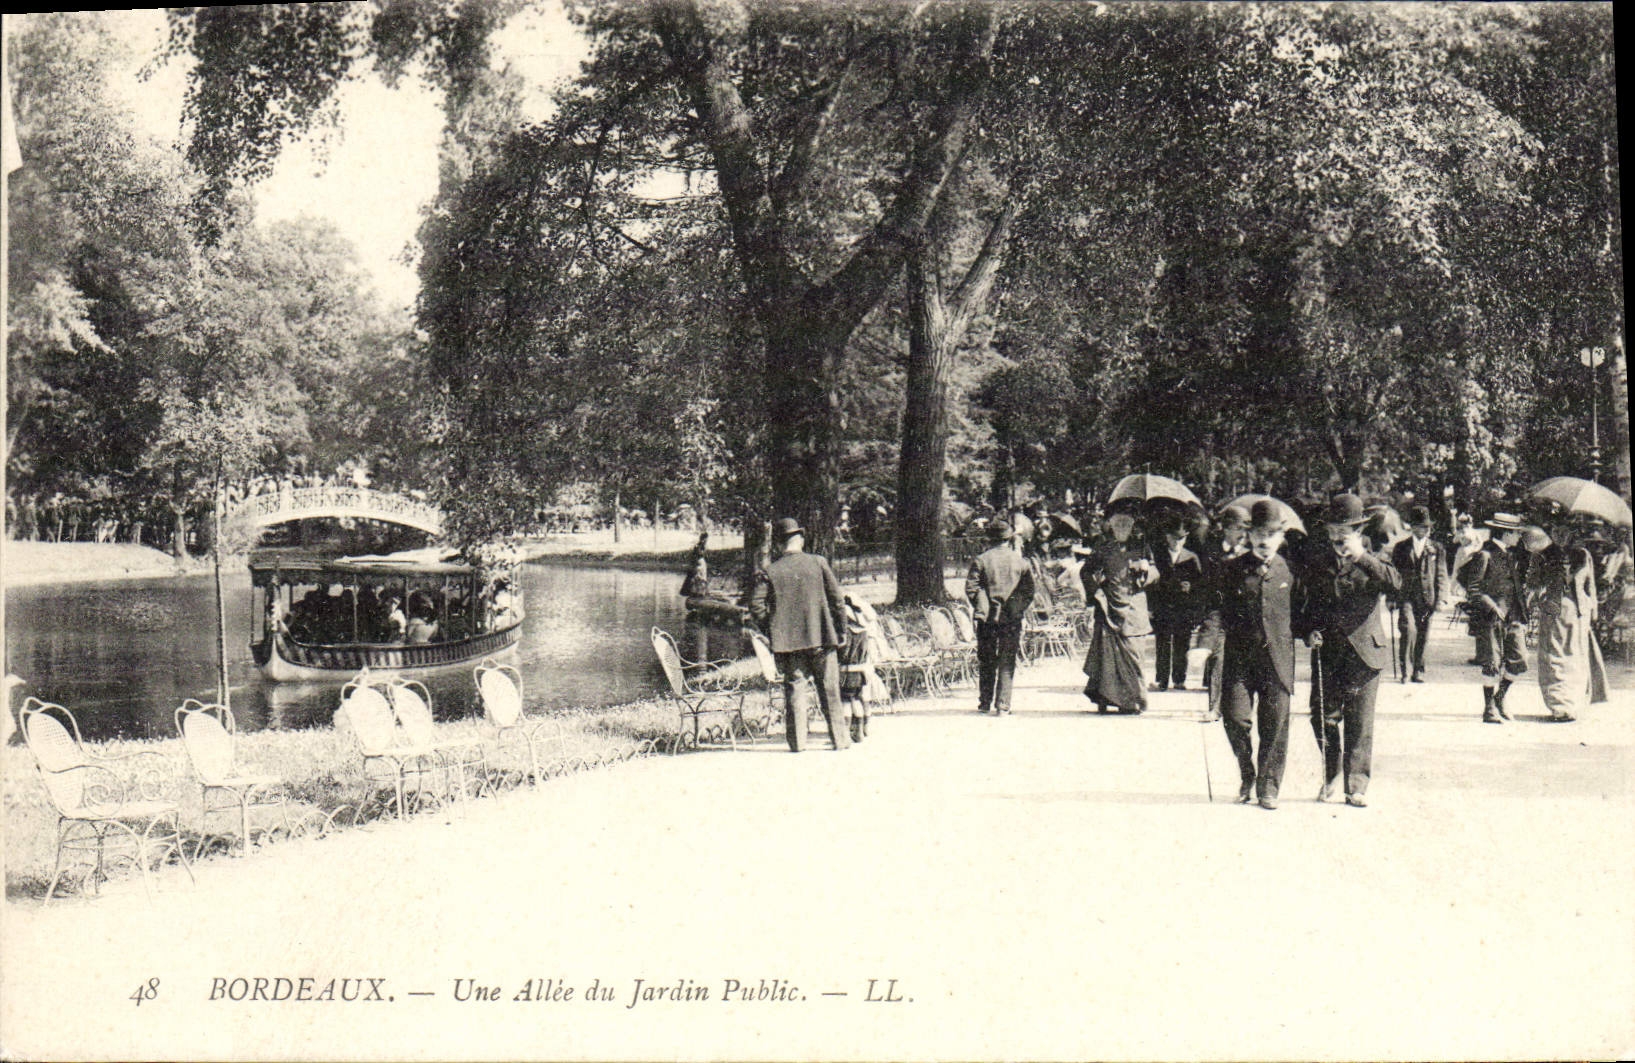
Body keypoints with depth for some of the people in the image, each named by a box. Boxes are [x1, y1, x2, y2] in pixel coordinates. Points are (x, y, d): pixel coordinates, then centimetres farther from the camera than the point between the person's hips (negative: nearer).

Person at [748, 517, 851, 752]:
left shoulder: (771, 571, -1)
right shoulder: (818, 563, -3)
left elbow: (756, 605, -6)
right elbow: (837, 599, -2)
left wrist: (771, 631, 5)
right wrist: (841, 630, 7)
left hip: (788, 639, 0)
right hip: (821, 636, 0)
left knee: (793, 689, 6)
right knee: (829, 689, 8)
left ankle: (797, 741, 3)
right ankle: (840, 738, 13)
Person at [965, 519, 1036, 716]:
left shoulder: (981, 560, -3)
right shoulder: (1021, 562, -1)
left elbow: (971, 588, -4)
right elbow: (1029, 591, 2)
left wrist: (979, 607, 11)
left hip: (986, 618, 0)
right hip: (1012, 618, 0)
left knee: (986, 662, 12)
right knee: (1007, 663, 3)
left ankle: (985, 704, 16)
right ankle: (1003, 706, -2)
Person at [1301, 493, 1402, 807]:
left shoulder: (1372, 564, 3)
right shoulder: (1319, 566, 12)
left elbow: (1395, 584, -19)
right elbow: (1310, 606, 19)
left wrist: (1362, 556, -22)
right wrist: (1310, 632, 0)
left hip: (1364, 651, -2)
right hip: (1327, 652, 3)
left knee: (1359, 722, -1)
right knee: (1323, 717, 3)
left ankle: (1358, 786, 8)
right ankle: (1330, 775, 25)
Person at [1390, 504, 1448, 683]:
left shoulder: (1436, 548, 10)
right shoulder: (1400, 548, 8)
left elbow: (1441, 575, 9)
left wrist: (1439, 599, 0)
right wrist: (1392, 597, 4)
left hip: (1427, 599, 1)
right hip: (1406, 596, -1)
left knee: (1423, 636, 3)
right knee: (1409, 629, -20)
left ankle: (1418, 671, 17)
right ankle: (1405, 669, -9)